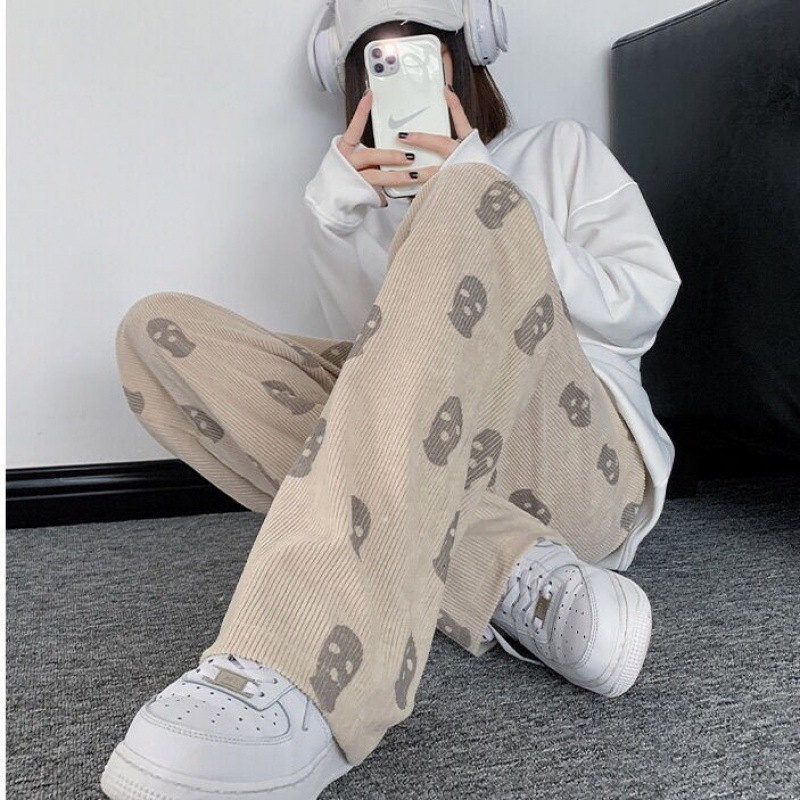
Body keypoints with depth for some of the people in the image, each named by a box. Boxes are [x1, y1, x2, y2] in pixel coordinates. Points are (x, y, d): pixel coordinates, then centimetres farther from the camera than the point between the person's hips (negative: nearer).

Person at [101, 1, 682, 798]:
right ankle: (513, 579, -26)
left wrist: (473, 192, -3)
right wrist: (334, 217, -5)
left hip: (584, 468, -2)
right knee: (158, 332, -11)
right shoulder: (372, 195, 27)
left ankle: (300, 678, -46)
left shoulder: (560, 149, 21)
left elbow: (642, 305, 4)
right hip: (428, 481, 3)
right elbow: (378, 351, 10)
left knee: (469, 204, -27)